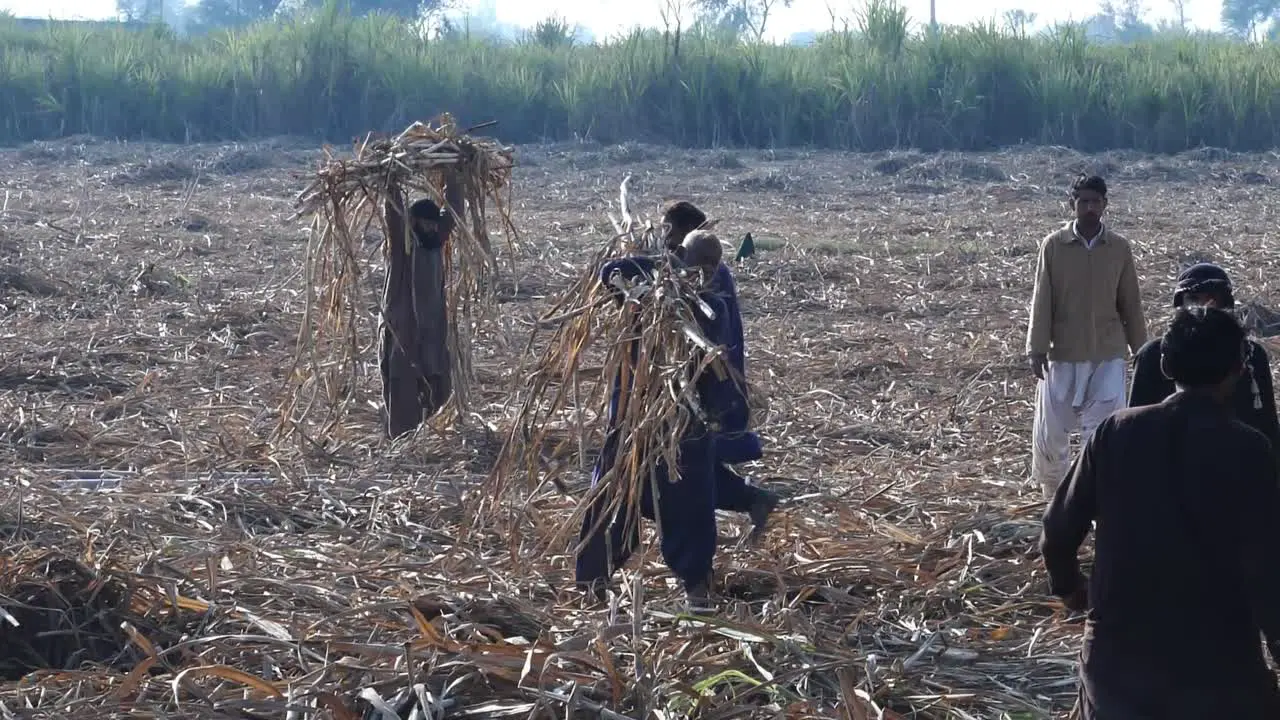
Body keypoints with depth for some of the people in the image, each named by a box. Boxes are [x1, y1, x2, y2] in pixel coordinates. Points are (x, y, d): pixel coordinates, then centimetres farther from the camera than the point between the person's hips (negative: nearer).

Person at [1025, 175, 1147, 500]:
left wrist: (1140, 350, 9)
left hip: (1108, 356, 0)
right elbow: (1042, 300, -3)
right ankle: (1052, 493, 29)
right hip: (1062, 355, 0)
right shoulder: (1054, 245, -3)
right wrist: (1037, 349, -8)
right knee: (1049, 430, 6)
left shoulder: (1119, 247, 1)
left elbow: (1130, 303, 7)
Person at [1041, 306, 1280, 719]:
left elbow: (1059, 530, 2)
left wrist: (1068, 584, 22)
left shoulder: (1116, 432, -4)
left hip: (1117, 651, 3)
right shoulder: (1245, 450, -14)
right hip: (1216, 661, -3)